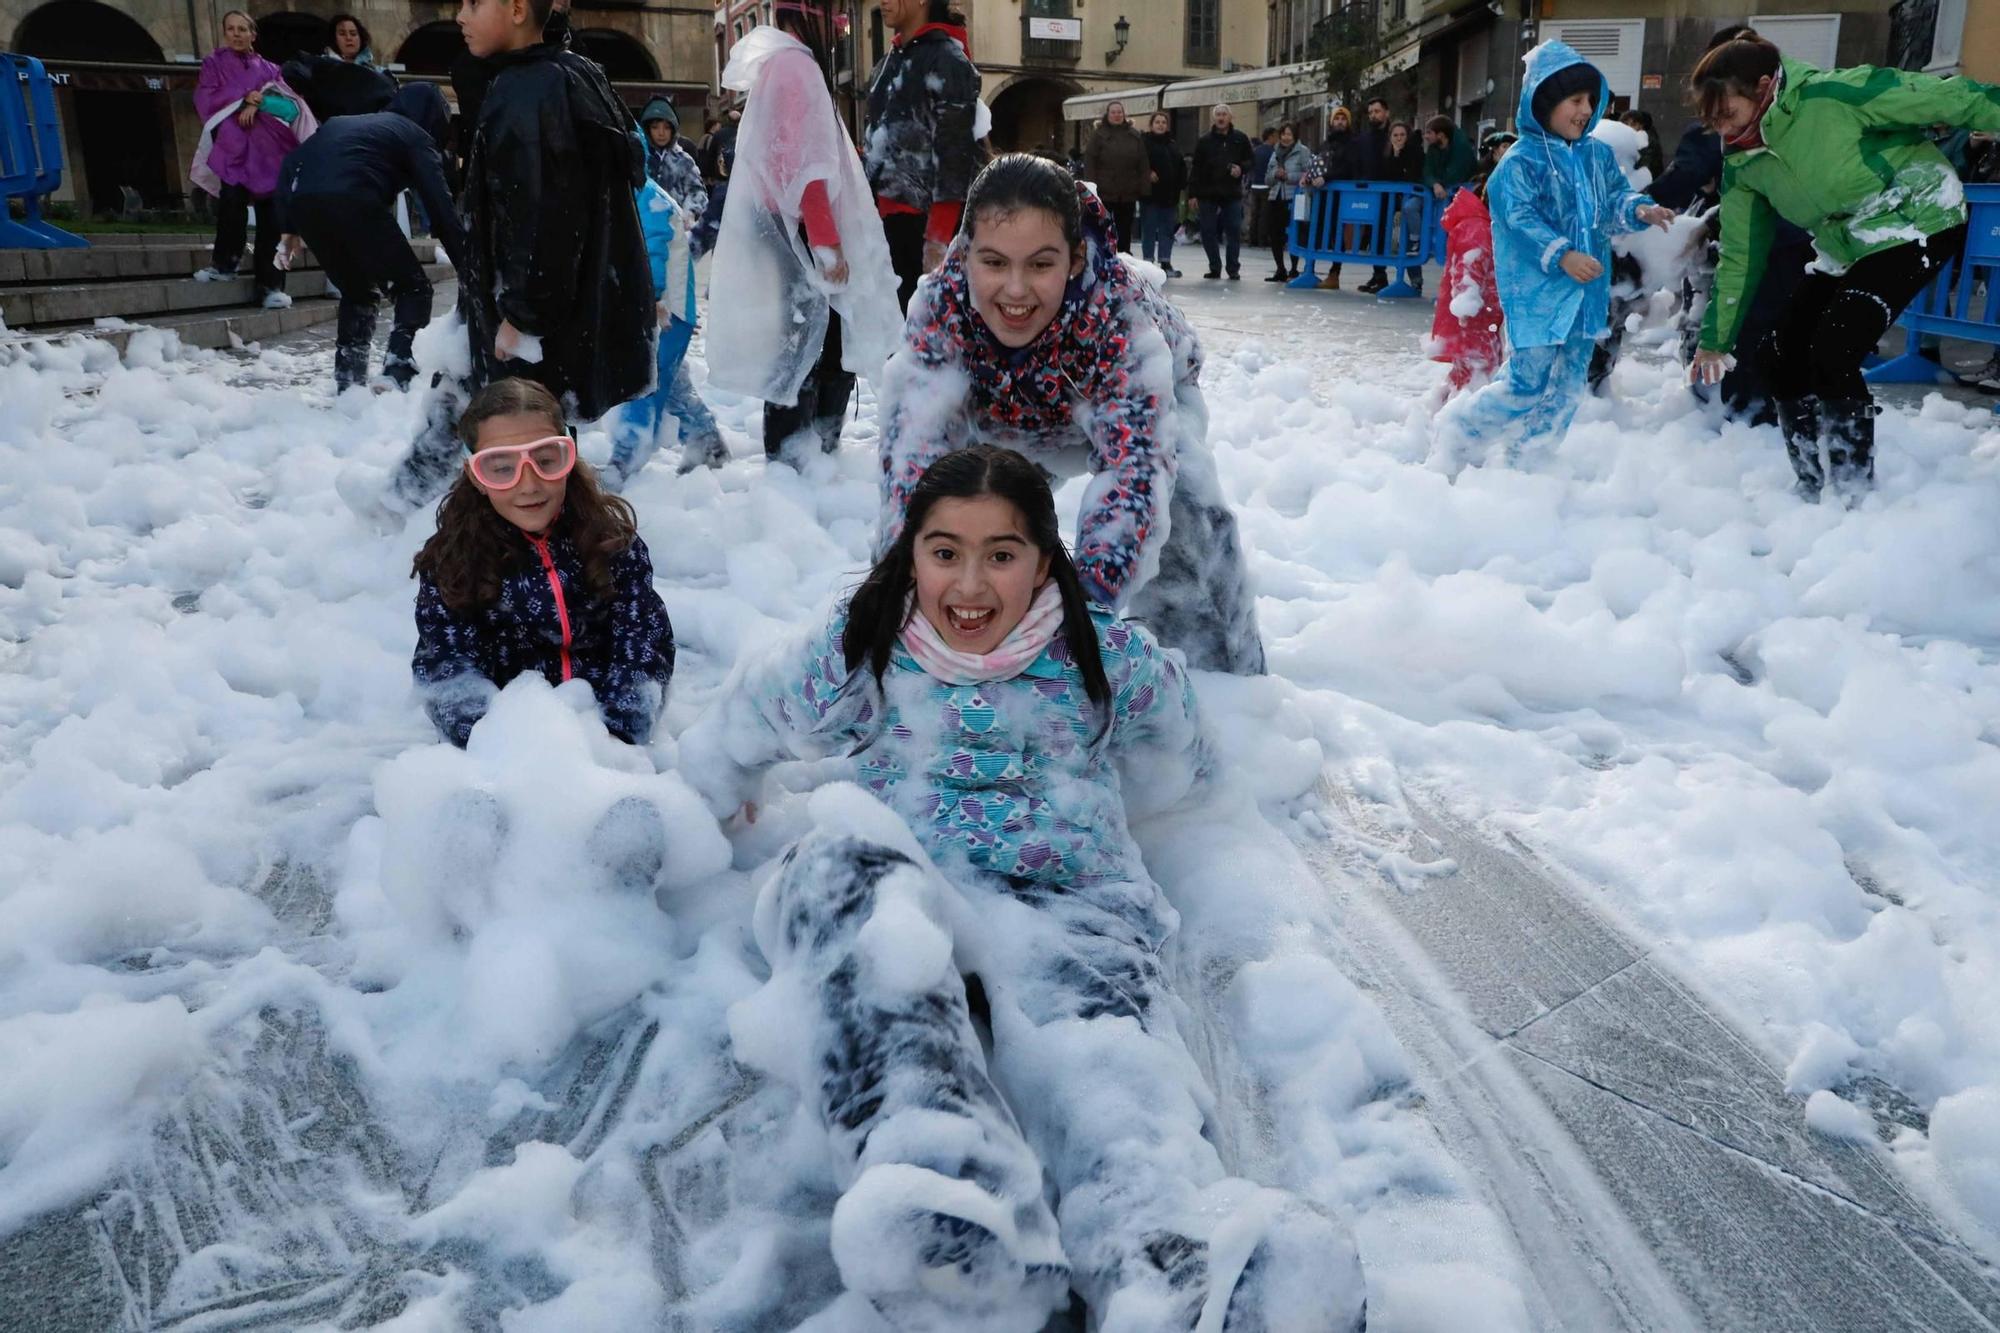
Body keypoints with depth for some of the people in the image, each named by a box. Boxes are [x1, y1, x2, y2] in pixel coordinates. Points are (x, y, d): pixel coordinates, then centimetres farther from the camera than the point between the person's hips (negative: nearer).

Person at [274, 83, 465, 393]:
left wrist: (289, 225, 26)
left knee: (357, 291, 24)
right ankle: (397, 380, -9)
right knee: (414, 290, 7)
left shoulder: (343, 123, 35)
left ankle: (349, 383, 21)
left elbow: (292, 162, 27)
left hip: (301, 201, 6)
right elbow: (441, 204, 6)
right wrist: (467, 267, 2)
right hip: (352, 200, -6)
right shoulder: (415, 137, 17)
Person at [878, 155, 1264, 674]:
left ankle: (1228, 675, -1)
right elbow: (916, 437, -36)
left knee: (1184, 512, -22)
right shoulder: (940, 302, -35)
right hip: (1004, 412, 3)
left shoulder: (1120, 314, -41)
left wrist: (1092, 593, -60)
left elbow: (1134, 457, -47)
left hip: (1136, 397, -2)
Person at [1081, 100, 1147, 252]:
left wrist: (1142, 187, 0)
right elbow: (1089, 161, -5)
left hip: (1128, 193, 3)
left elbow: (1143, 164, 7)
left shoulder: (1134, 134, 9)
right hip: (1104, 192, -3)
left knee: (1125, 228, 8)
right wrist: (1092, 187, -13)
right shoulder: (1098, 134, 0)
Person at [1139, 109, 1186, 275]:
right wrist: (1148, 173, -23)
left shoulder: (1173, 145, 17)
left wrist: (1181, 186, 5)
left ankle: (1165, 262, 13)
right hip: (1151, 193, -6)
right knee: (1149, 229, -1)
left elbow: (1181, 167, 17)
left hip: (1169, 193, 6)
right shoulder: (1144, 142, -2)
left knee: (1167, 230, 8)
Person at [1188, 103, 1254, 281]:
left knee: (1234, 231, -2)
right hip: (1208, 193, 1)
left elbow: (1252, 160, 10)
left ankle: (1233, 269, 7)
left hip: (1232, 193, -1)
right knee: (1208, 232, 1)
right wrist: (1193, 193, -2)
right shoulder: (1204, 141, 4)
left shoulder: (1240, 138, 5)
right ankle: (1215, 268, 12)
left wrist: (1241, 168, -11)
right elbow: (1196, 168, 3)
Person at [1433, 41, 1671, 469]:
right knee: (1527, 385, -9)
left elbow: (1614, 200, 14)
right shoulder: (1521, 160, -9)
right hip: (1537, 292, -7)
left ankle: (1524, 464, 22)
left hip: (1585, 293, 7)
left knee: (1565, 389, 9)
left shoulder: (1598, 155, 12)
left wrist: (1639, 209, -9)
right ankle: (1456, 430, 10)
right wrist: (1560, 255, -27)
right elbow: (1518, 217, -18)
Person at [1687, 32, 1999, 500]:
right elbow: (1739, 256, 4)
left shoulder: (1835, 94, -25)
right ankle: (1813, 487, 15)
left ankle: (1856, 491, -9)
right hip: (1846, 249, 8)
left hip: (1916, 223, -8)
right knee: (1782, 356, 1)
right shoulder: (1740, 164, -4)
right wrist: (1715, 339, 7)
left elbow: (1942, 98, -19)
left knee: (1832, 355, -22)